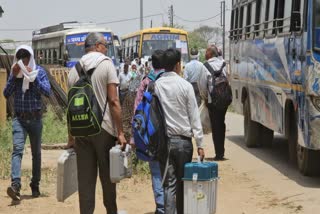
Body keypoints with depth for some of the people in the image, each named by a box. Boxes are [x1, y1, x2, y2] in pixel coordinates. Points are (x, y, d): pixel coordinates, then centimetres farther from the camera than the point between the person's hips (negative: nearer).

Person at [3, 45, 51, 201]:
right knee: (17, 149, -18)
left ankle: (35, 185, 22)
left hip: (35, 118, 0)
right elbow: (6, 94, -2)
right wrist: (14, 76, -12)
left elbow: (47, 92, -12)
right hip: (19, 118, 0)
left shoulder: (39, 71, -1)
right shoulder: (14, 72, 5)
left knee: (36, 153, 9)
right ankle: (15, 184, -31)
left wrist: (33, 77, -19)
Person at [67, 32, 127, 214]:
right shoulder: (106, 64, -5)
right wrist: (120, 132, -10)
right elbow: (113, 101, -12)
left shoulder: (75, 69, 9)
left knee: (85, 178, 6)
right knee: (108, 175, 11)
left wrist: (71, 137, 17)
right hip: (103, 127, -4)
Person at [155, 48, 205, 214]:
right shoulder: (185, 85, -6)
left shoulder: (156, 85, -1)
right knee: (183, 182, 10)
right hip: (183, 139, -1)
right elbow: (194, 116, -5)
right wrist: (199, 143, -1)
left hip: (163, 140, 2)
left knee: (169, 183, 2)